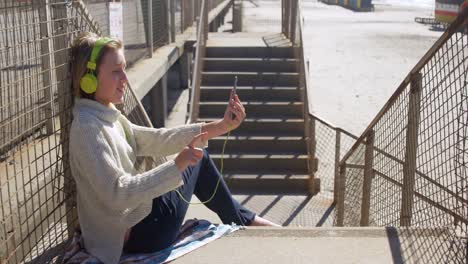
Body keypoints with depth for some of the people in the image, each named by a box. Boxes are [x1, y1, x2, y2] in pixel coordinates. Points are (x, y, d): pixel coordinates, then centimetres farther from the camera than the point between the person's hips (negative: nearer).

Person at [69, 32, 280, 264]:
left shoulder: (107, 117, 4)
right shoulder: (87, 129, -24)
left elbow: (158, 140, 2)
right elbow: (117, 194, -31)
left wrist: (221, 126, -5)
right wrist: (178, 164, -35)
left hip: (136, 217, 9)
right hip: (136, 234, -9)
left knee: (197, 155, 16)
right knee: (195, 158, 4)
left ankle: (240, 218, 35)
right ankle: (242, 220, 30)